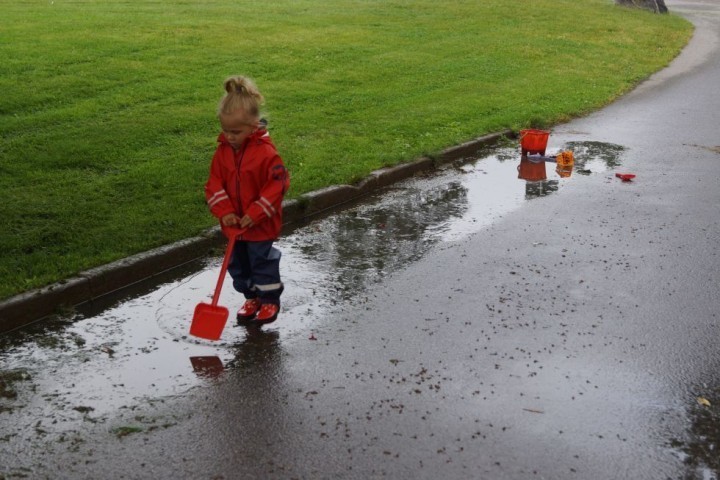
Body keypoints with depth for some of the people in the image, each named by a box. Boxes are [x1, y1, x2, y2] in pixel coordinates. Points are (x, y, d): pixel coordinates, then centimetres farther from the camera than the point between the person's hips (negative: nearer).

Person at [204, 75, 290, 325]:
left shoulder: (266, 152, -21)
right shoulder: (223, 151, -3)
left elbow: (278, 184, -20)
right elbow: (214, 183, -1)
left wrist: (255, 213, -21)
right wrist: (224, 211, -15)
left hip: (261, 224, -6)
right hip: (234, 224, 6)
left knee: (263, 260, 7)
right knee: (238, 263, 17)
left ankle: (270, 300, 25)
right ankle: (252, 297, 35)